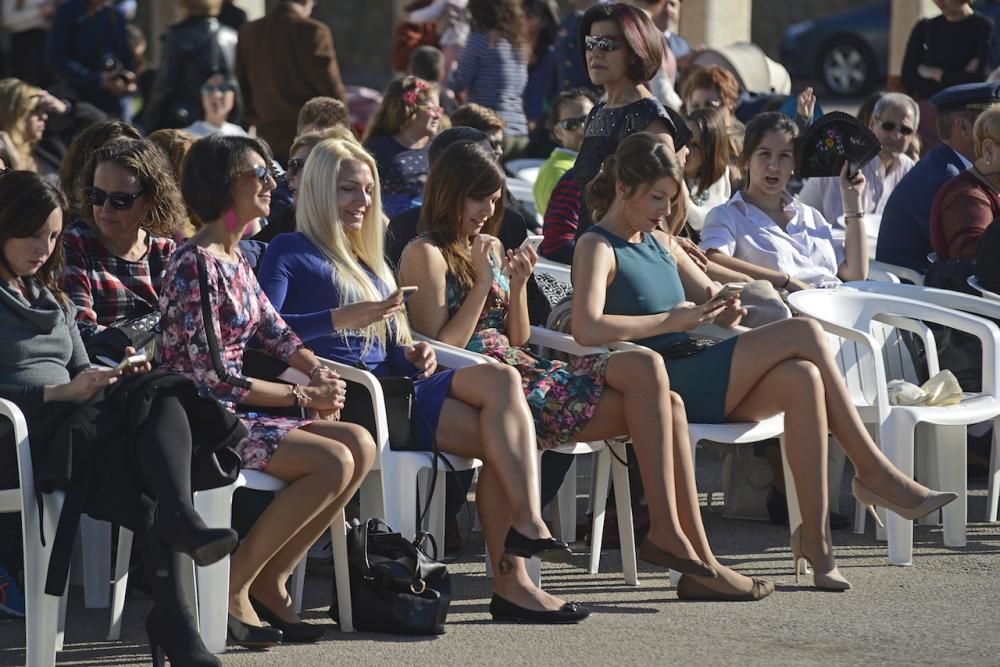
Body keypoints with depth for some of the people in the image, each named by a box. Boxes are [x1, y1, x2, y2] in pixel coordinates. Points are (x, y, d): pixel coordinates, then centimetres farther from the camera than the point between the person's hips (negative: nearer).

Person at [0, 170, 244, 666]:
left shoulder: (50, 298, 28)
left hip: (72, 421, 7)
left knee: (160, 397, -27)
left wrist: (116, 381, 4)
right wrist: (59, 393, -17)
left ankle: (180, 519, -49)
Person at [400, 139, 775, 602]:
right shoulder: (426, 255, -3)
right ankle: (667, 533, -24)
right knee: (644, 368, -22)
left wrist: (517, 284, 5)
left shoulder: (488, 247, 22)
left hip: (522, 371, 9)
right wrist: (483, 283, -10)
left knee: (667, 404, -11)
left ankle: (699, 562, -17)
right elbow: (440, 350, -11)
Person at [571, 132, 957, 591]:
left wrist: (727, 309, 1)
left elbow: (717, 306, 27)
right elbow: (587, 330, -21)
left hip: (695, 382, 8)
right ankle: (874, 473, -14)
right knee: (803, 333, -18)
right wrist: (672, 320, -17)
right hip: (658, 388, -8)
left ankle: (814, 536, -25)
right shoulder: (597, 248, -2)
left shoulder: (661, 243, 23)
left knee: (801, 380, -23)